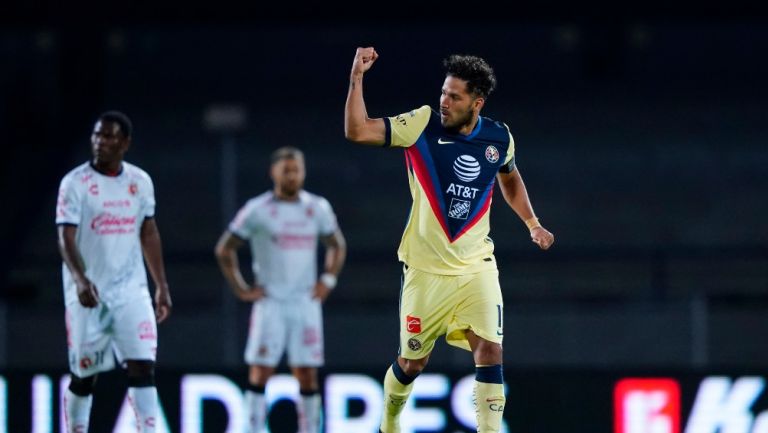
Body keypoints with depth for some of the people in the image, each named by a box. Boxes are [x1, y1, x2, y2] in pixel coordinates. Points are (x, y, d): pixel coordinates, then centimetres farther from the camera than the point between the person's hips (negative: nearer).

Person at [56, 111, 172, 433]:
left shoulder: (140, 182, 6)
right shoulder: (75, 183, -7)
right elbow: (66, 239, -14)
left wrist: (161, 286, 13)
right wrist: (79, 279, -31)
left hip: (131, 291, 3)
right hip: (88, 294, -3)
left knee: (142, 367, -9)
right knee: (83, 376, 4)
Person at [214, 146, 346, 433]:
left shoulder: (318, 208, 6)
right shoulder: (258, 210, -4)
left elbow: (337, 245, 21)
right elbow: (224, 249, 3)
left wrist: (328, 280, 8)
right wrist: (241, 289, -2)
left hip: (306, 302, 3)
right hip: (270, 304, -3)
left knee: (307, 376, 3)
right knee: (260, 373, -7)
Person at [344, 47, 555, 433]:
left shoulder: (499, 138, -2)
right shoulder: (422, 124, -12)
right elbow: (357, 131, -22)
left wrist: (532, 223, 15)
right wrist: (357, 78, -30)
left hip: (477, 266, 2)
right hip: (426, 268, -2)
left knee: (490, 350, -15)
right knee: (413, 361, 8)